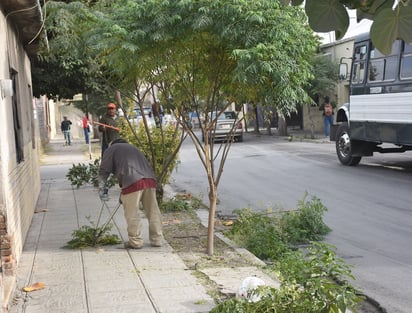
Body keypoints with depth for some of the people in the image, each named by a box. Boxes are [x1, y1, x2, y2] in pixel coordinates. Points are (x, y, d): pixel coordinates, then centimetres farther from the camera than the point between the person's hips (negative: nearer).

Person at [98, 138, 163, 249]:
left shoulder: (112, 149, 17)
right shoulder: (133, 148, 36)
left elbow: (103, 171, 9)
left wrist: (102, 188, 17)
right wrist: (123, 193, 35)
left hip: (133, 182, -6)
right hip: (150, 179, 6)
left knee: (132, 214, 3)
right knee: (152, 211, 11)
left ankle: (136, 241, 8)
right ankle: (157, 239, 18)